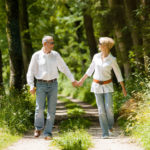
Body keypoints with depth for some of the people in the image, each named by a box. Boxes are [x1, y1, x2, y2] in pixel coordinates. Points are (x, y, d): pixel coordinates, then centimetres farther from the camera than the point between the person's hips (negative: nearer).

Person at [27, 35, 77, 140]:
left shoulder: (55, 55, 4)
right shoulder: (36, 56, -2)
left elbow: (64, 68, 12)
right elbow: (31, 71, 0)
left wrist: (72, 79, 12)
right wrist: (31, 86, -8)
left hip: (53, 84, 2)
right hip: (41, 85, -2)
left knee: (51, 110, -3)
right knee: (40, 108, -10)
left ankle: (48, 133, 2)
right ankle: (39, 127, 17)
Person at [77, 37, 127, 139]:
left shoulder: (112, 59, -9)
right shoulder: (96, 57, 0)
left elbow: (118, 74, -4)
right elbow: (90, 70, 12)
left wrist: (123, 88, -4)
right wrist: (82, 80, 16)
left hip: (107, 85, -2)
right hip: (97, 85, 2)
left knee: (109, 108, -13)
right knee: (101, 109, -4)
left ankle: (110, 125, 18)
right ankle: (105, 133, 1)